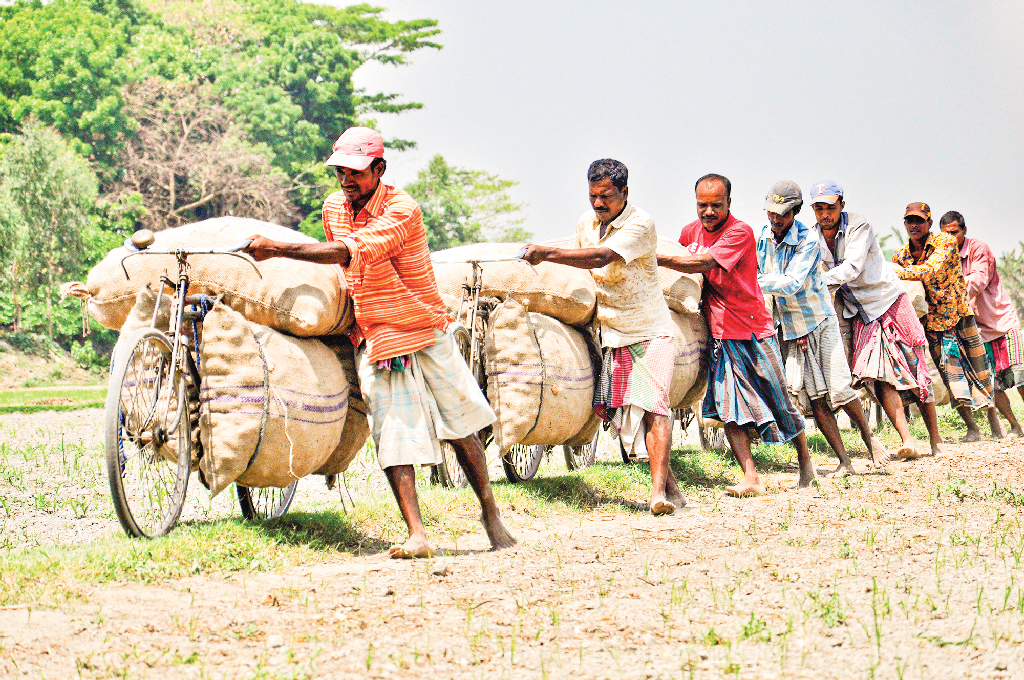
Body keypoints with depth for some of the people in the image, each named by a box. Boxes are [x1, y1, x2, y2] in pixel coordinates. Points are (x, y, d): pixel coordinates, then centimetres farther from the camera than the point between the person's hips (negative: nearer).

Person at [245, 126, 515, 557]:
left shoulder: (402, 210, -19)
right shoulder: (333, 208, 3)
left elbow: (350, 252, -34)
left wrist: (278, 249, -38)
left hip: (425, 332, -4)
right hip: (373, 339, 4)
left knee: (460, 429, 2)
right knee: (394, 439, -8)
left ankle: (491, 513, 20)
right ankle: (416, 536, -13)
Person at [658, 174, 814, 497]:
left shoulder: (740, 232, -17)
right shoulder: (692, 231, 5)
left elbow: (703, 263, -28)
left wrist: (656, 258, -30)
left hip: (753, 330, -5)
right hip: (719, 333, 5)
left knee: (779, 402, 7)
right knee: (728, 408, -10)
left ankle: (805, 458, 30)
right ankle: (751, 479, -12)